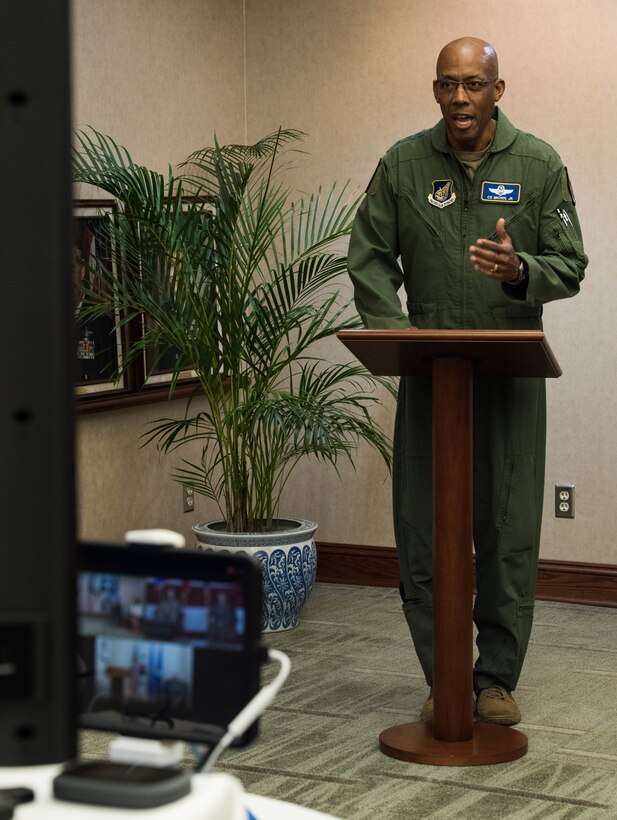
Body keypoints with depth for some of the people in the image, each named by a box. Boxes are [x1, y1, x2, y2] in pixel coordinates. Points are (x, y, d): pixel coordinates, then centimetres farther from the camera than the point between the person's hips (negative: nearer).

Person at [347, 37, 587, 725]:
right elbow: (369, 259, 5)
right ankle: (442, 678, 13)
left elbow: (569, 266, -1)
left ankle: (497, 676, 14)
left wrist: (519, 271, -22)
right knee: (423, 528, 2)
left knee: (509, 531, 1)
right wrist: (394, 330, -10)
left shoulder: (539, 165, 1)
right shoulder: (402, 165, 4)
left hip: (511, 371, -1)